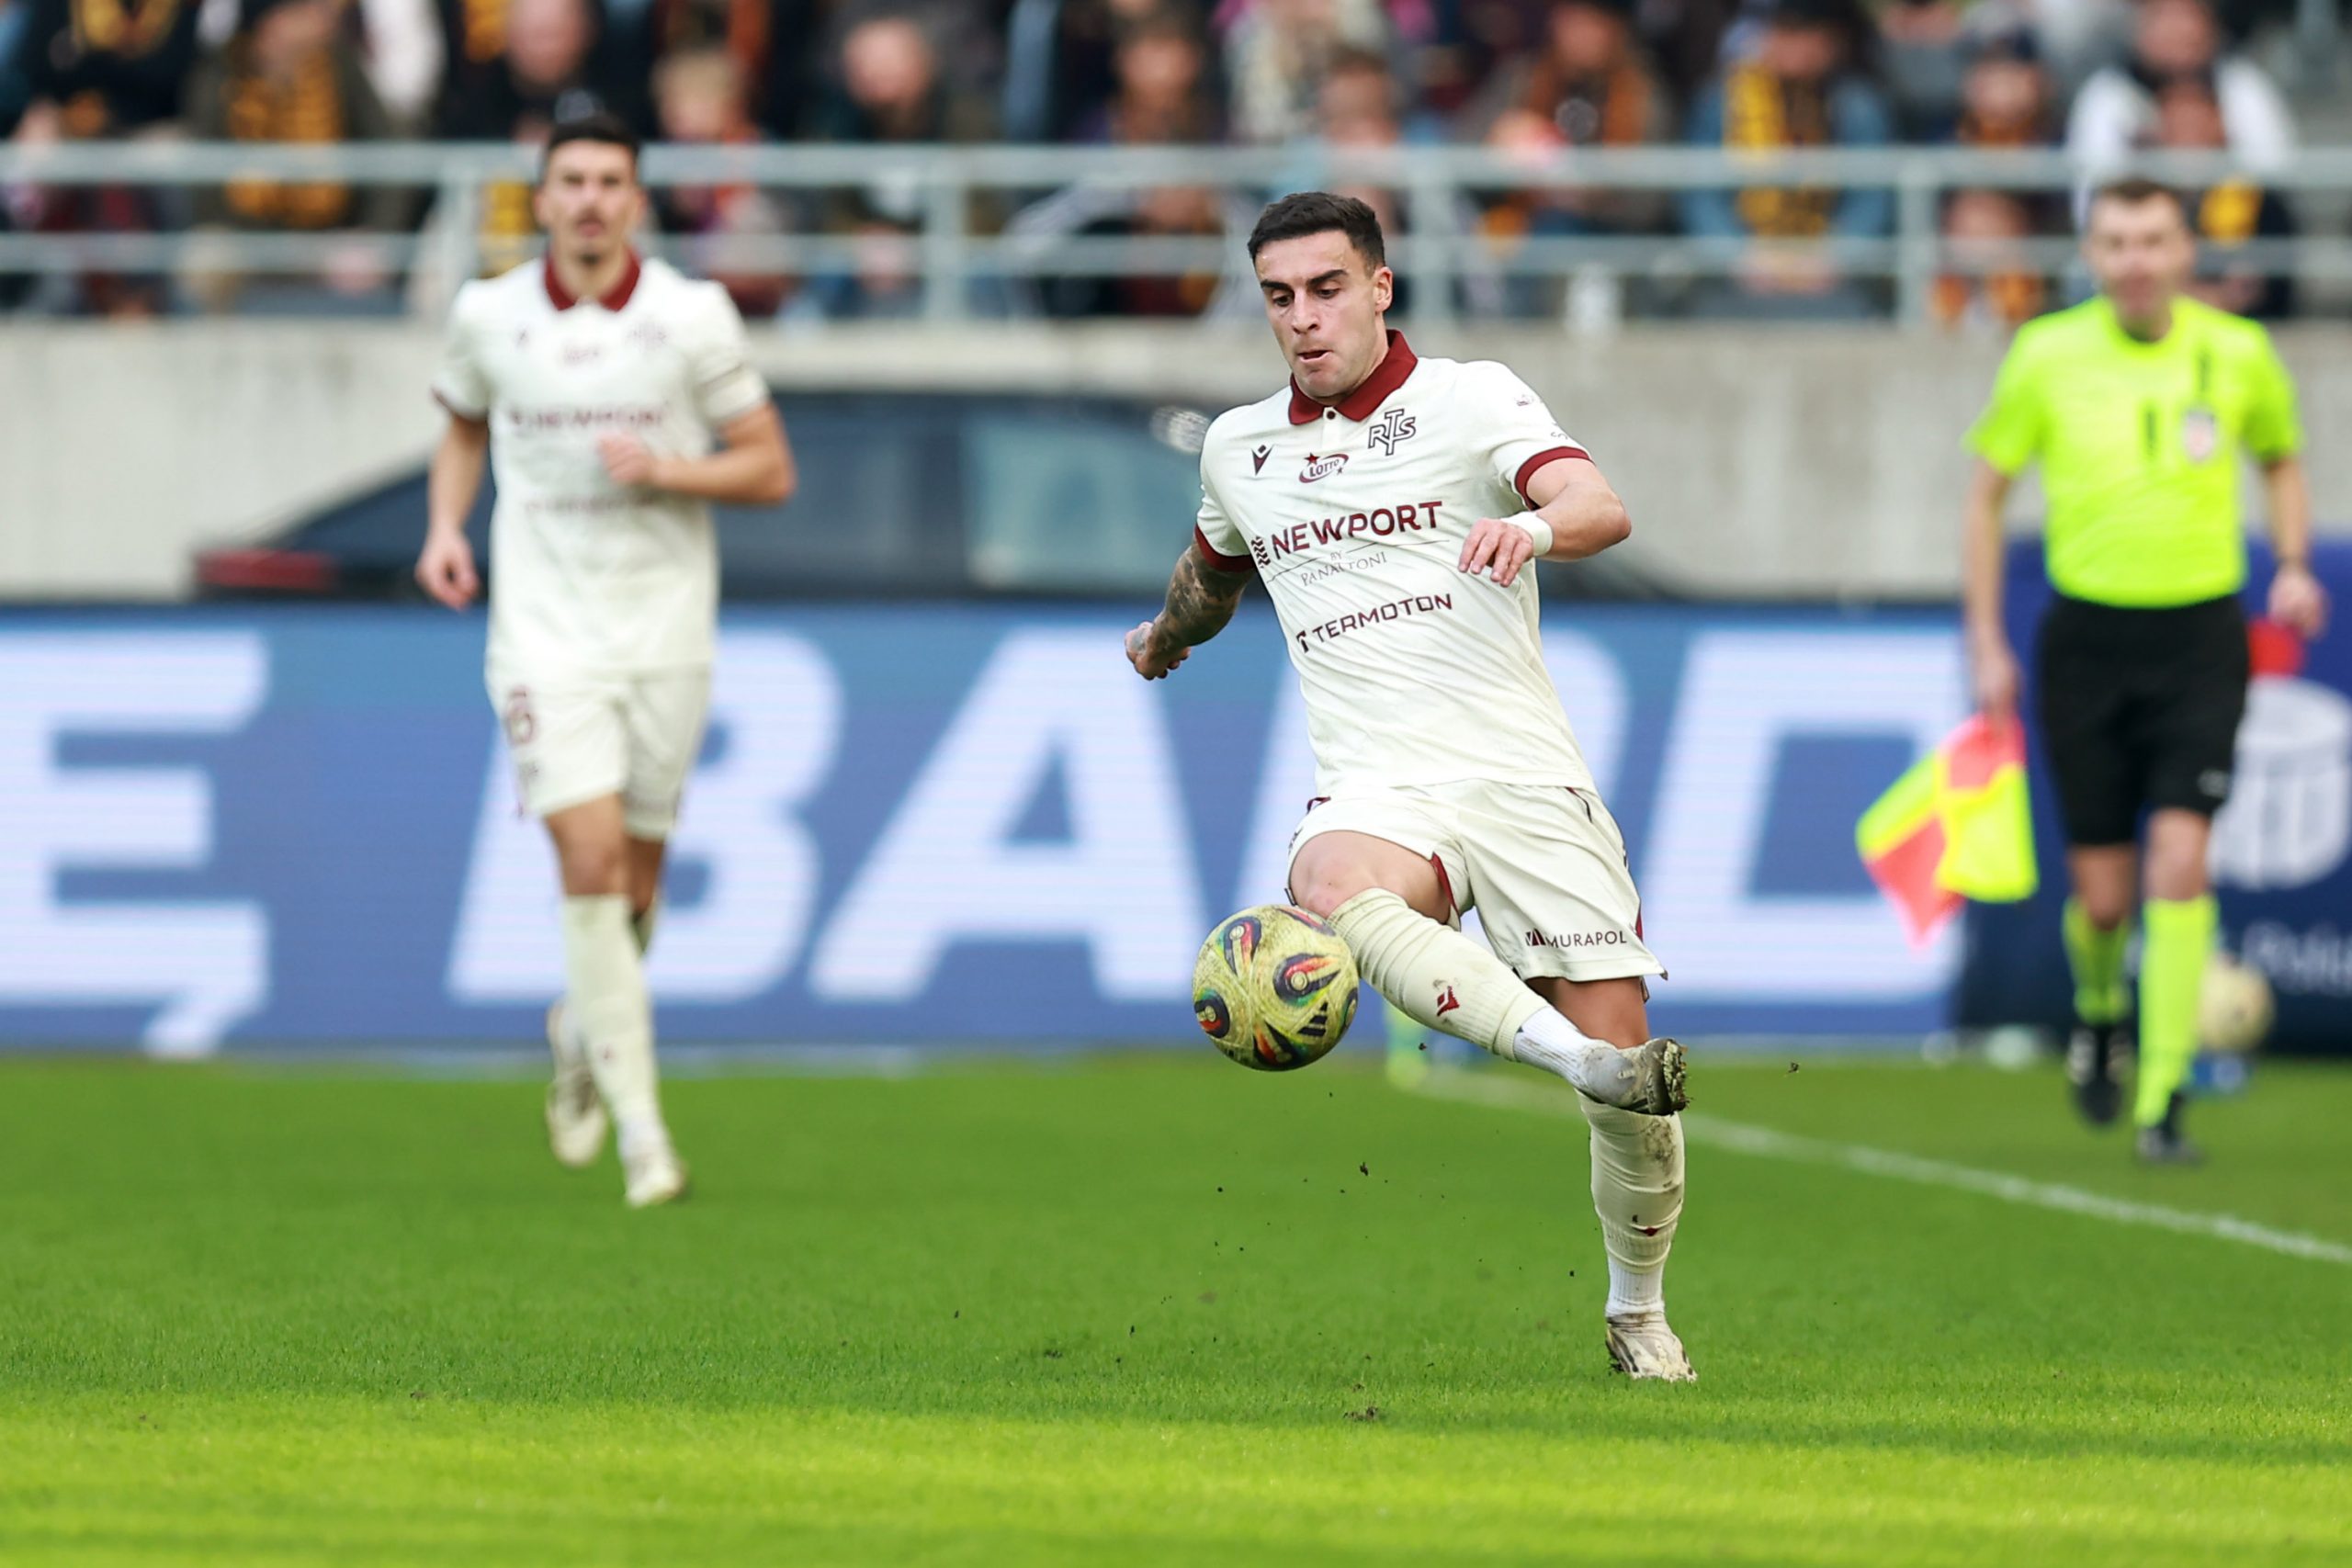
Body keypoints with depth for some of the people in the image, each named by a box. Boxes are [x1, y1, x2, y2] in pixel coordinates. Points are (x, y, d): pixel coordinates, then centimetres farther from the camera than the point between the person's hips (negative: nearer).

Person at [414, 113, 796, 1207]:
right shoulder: (488, 316, 0)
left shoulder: (693, 316, -5)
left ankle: (580, 1036, 41)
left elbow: (770, 471, 0)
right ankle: (640, 1127, -12)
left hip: (665, 625, 1)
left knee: (635, 873, 9)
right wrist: (446, 527, 3)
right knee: (589, 856, -15)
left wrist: (665, 469, -17)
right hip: (544, 628, -1)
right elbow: (465, 427, 21)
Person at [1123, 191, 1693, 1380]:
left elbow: (1601, 509, -15)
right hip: (1380, 790, 2)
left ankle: (1639, 1314, 16)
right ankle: (1575, 1056, -49)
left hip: (1524, 778, -2)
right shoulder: (1238, 448, 15)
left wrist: (1540, 523, -38)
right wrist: (1166, 635, 58)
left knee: (1619, 1038, -7)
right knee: (1330, 887, -36)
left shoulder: (1472, 399, 2)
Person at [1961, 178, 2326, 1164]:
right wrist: (1985, 642, 2)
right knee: (2101, 892, 1)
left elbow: (2281, 460, 18)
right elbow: (1988, 490, 6)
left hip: (2199, 637, 0)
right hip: (2087, 636, 0)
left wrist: (2294, 567, 1)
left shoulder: (2238, 353, -1)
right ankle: (2098, 1013, 37)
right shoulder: (2047, 355, -3)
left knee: (2179, 861, -16)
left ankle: (2162, 1100, -11)